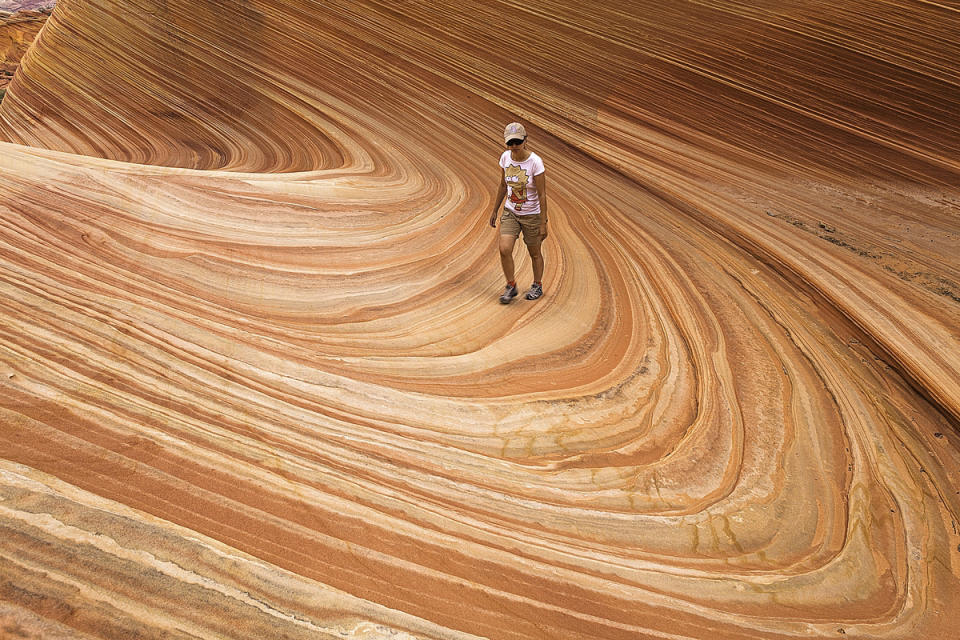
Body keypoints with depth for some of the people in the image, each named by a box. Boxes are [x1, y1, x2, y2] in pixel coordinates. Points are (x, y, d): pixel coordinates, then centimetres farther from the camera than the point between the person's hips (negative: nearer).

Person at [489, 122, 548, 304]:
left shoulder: (535, 162, -21)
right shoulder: (505, 157, -7)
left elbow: (542, 195, -17)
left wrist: (543, 224, -16)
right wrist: (495, 210, 13)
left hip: (532, 214, -3)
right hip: (510, 212, 4)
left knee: (535, 253, 12)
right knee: (504, 249, -12)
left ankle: (537, 286, 37)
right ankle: (511, 287, 10)